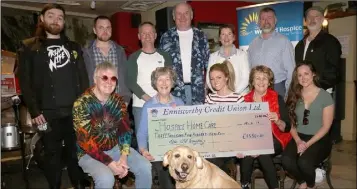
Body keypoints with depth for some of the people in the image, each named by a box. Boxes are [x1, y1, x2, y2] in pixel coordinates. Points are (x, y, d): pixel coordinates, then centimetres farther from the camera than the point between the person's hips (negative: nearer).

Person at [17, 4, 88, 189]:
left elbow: (83, 78, 12)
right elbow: (25, 82, -1)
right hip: (48, 114, -2)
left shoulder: (74, 47, 15)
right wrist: (34, 111, -9)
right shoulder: (29, 47, 6)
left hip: (75, 111, 2)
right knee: (52, 155, 6)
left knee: (76, 152, 9)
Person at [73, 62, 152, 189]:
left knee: (145, 167, -10)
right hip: (89, 153, -5)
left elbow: (125, 129, 1)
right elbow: (85, 141, -21)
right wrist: (110, 163, -24)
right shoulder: (82, 104, -17)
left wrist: (124, 156, -15)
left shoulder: (118, 101, -1)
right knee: (106, 178, -31)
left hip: (115, 147, 5)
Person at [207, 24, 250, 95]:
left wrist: (235, 91, -13)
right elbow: (209, 79, 5)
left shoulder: (242, 54, 8)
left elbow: (246, 78, 2)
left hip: (239, 94, 0)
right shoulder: (213, 56, 10)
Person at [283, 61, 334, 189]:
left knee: (303, 162, -30)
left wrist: (308, 144, -15)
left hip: (319, 140, -3)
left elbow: (326, 127, -6)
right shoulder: (294, 96, 7)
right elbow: (291, 123, 6)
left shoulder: (325, 96, -4)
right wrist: (298, 141, -10)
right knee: (286, 160, -27)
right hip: (299, 138, 3)